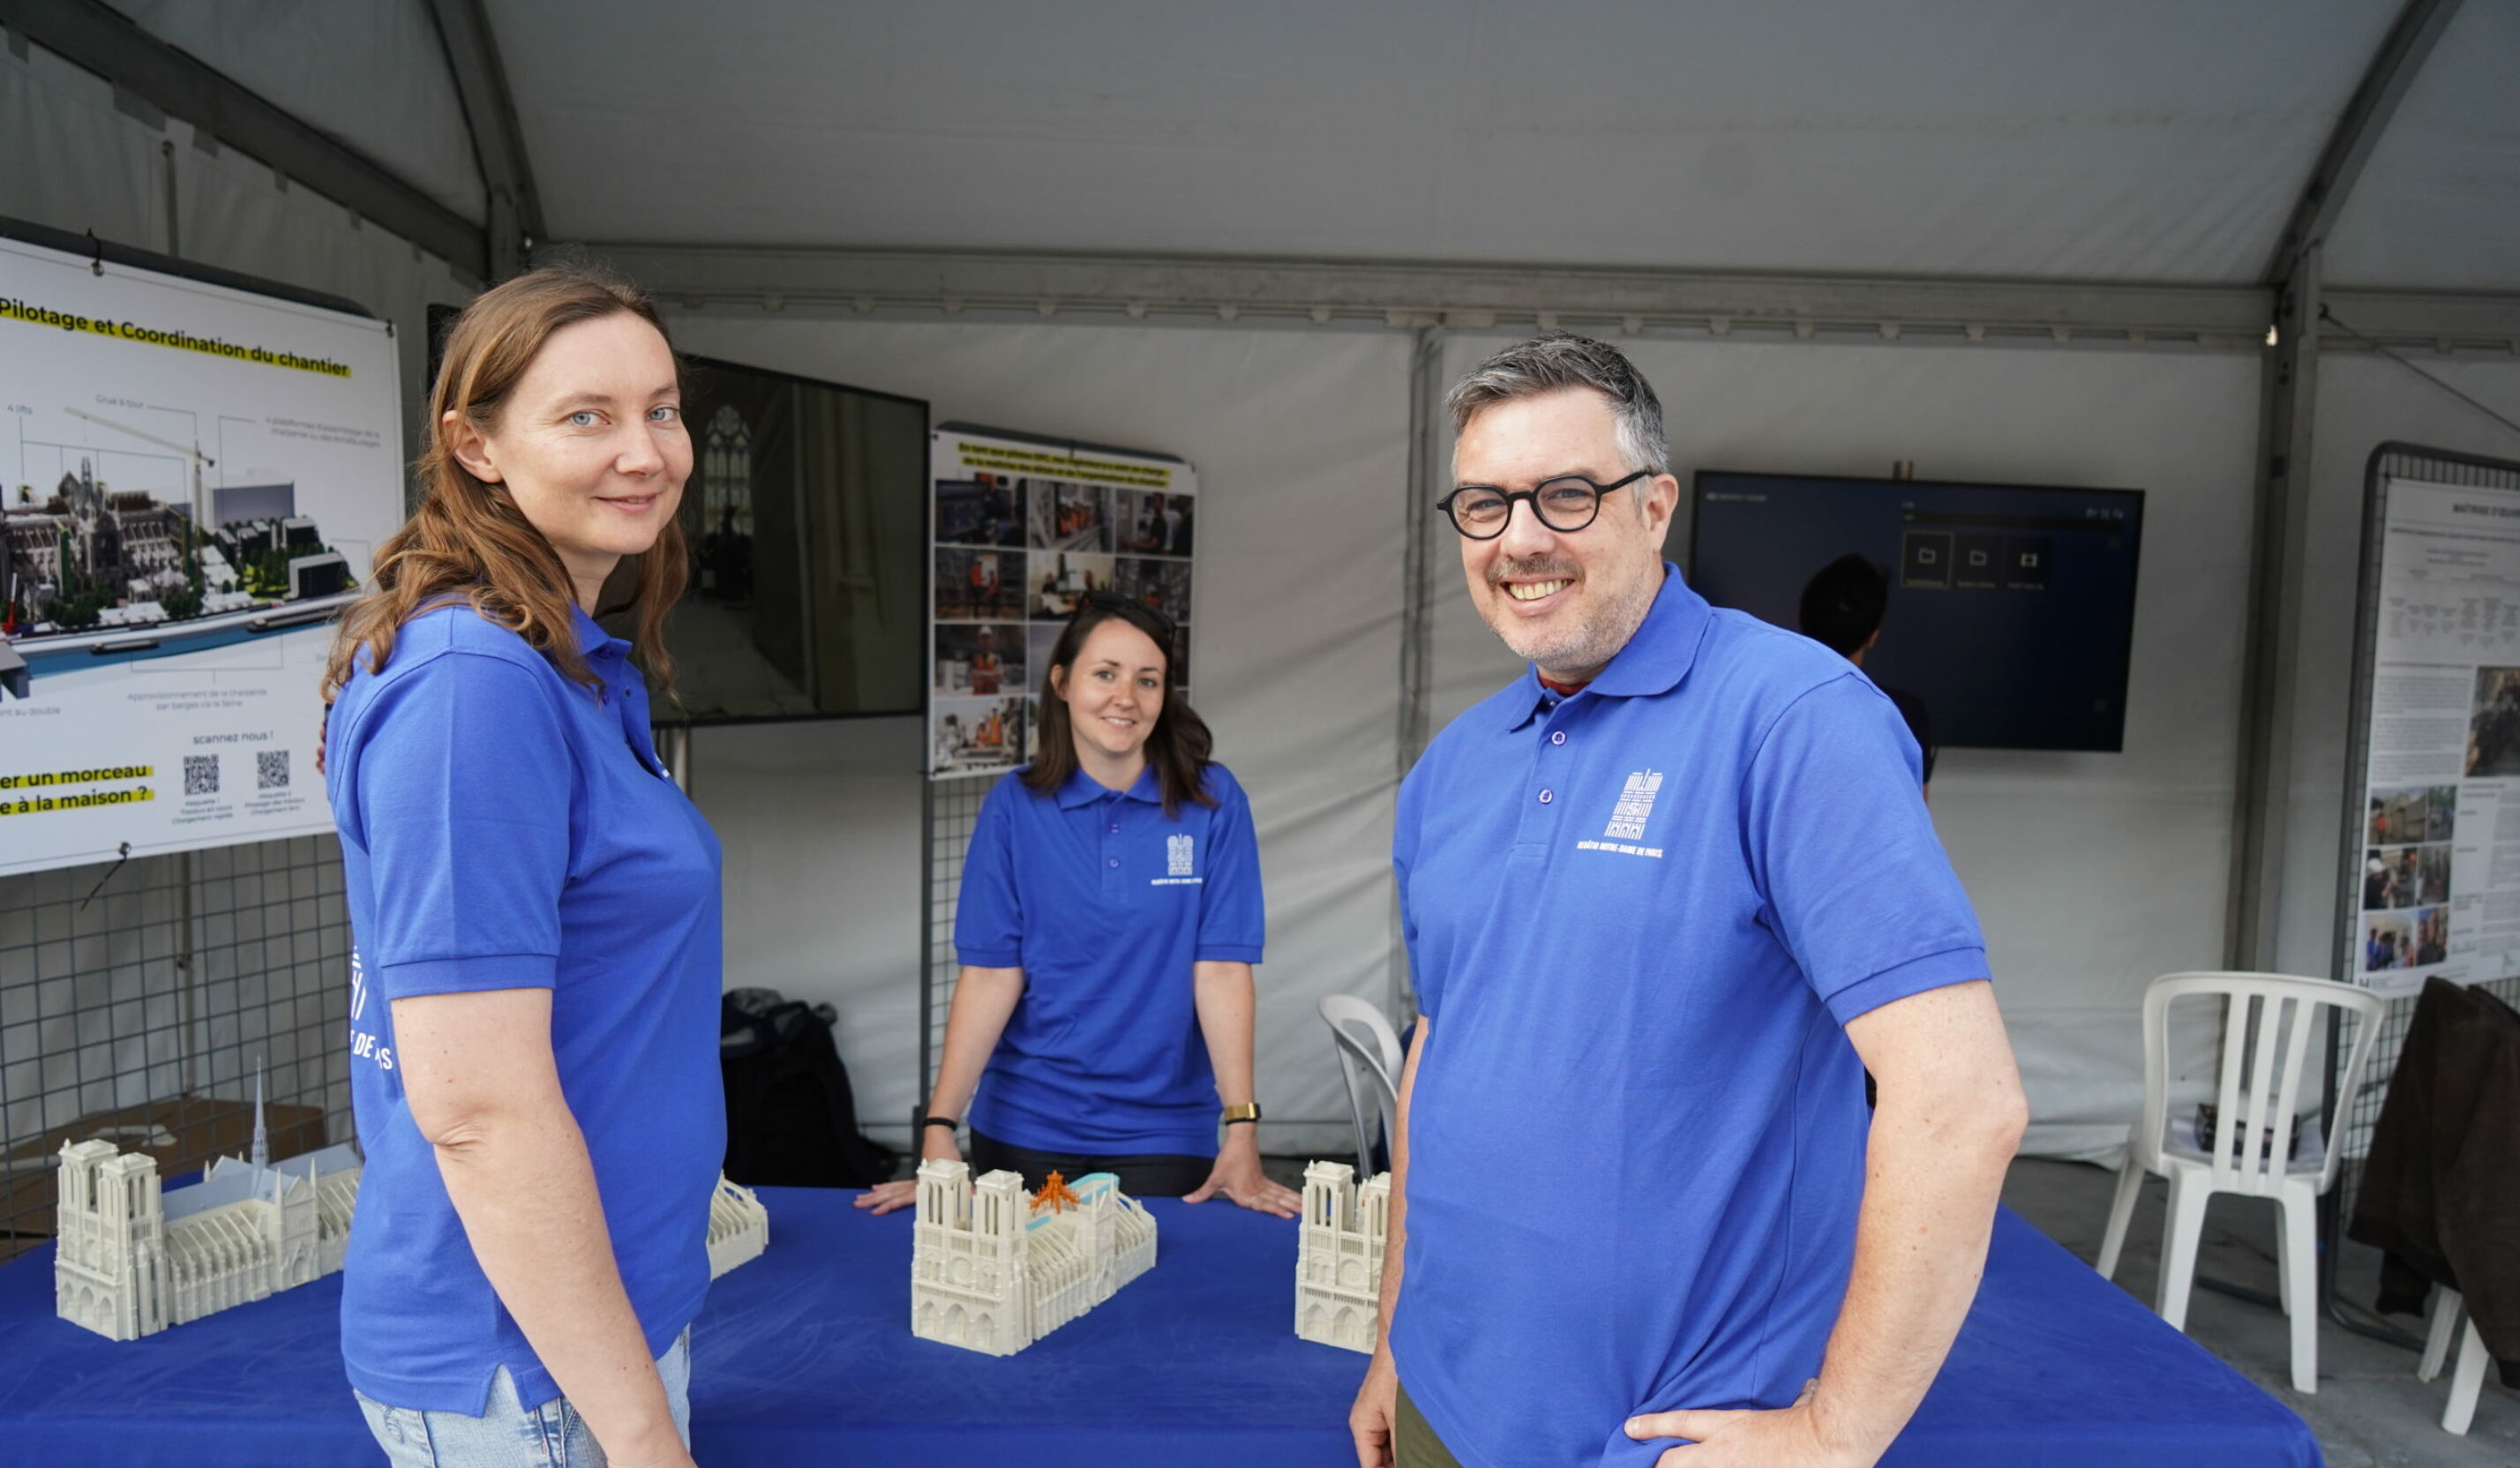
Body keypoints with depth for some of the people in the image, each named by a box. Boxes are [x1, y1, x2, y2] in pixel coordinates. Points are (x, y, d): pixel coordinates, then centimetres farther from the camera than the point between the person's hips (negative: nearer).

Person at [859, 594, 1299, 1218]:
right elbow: (990, 975, -6)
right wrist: (939, 1128, -13)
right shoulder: (1015, 805, -4)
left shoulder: (1211, 800, -7)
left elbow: (1222, 969, -10)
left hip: (1163, 1128, -1)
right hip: (1027, 1128, 1)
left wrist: (1242, 1132, -16)